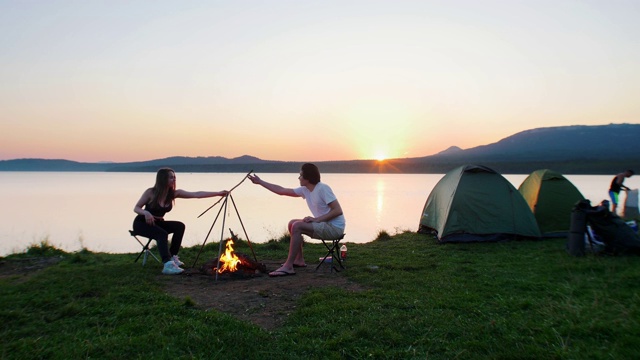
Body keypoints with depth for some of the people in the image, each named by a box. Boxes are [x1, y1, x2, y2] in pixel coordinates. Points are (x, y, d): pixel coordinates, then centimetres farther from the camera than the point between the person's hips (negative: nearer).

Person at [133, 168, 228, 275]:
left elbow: (197, 194, -17)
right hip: (142, 223, -5)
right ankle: (168, 264, -43)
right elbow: (136, 208, -10)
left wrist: (218, 193, -25)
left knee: (179, 226, -17)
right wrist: (146, 212, -34)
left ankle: (172, 257, -9)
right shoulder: (150, 192, -18)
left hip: (158, 223, 5)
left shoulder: (174, 193, -9)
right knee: (162, 234, -32)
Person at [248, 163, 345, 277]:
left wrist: (316, 219, -24)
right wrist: (260, 182, 15)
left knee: (297, 226, -22)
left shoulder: (323, 188, -18)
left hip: (335, 228, -9)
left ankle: (288, 267, -19)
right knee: (292, 224, 13)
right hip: (324, 225, 9)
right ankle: (299, 260, 17)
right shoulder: (305, 190, 7)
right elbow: (282, 191, 13)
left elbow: (338, 211, -23)